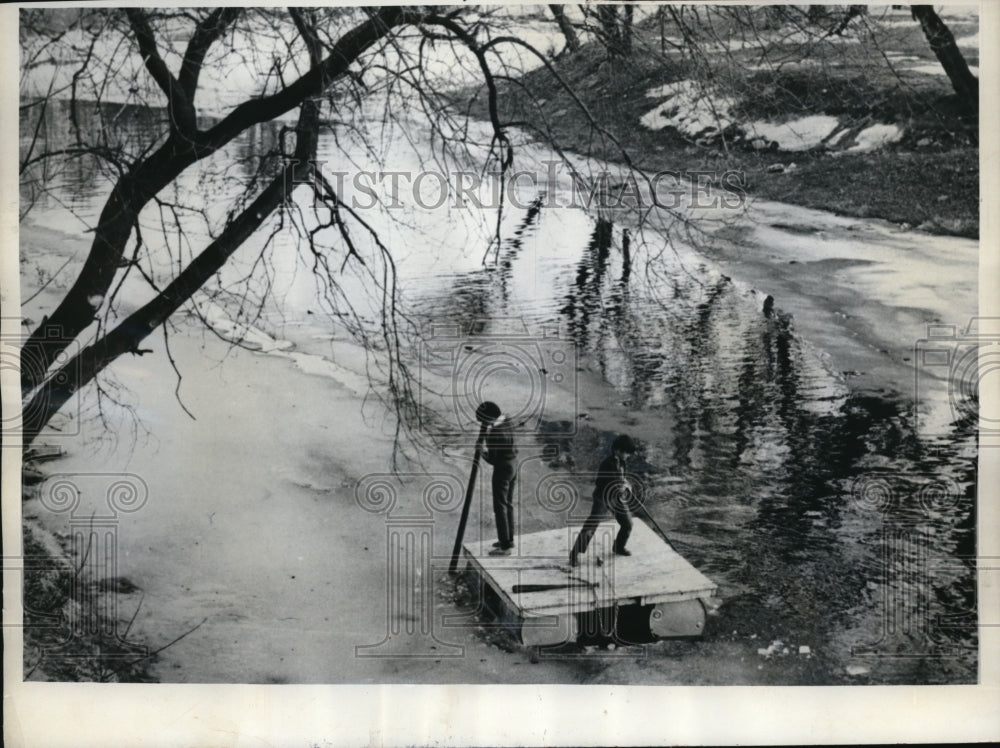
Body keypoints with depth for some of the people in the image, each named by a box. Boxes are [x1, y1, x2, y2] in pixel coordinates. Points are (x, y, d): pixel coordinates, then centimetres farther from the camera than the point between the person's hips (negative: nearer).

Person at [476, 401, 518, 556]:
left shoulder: (494, 431, -25)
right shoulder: (507, 422, 1)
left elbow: (493, 459, -22)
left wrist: (484, 451, -4)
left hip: (502, 469, -9)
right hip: (513, 467, 9)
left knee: (500, 507, -1)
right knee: (508, 504, 20)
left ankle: (505, 546, 3)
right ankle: (509, 539, 32)